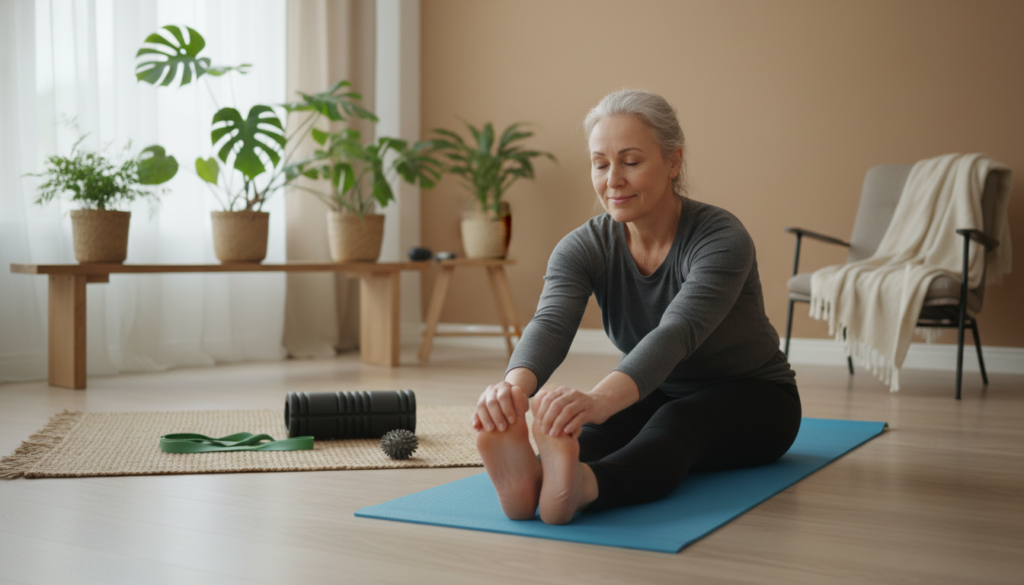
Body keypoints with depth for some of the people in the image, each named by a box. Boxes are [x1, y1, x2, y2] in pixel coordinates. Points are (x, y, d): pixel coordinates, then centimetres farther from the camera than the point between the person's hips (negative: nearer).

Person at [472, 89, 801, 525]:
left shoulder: (721, 239, -26)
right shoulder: (582, 248, -13)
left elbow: (676, 333, -44)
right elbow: (550, 325, -32)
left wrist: (600, 399, -64)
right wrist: (515, 385, -56)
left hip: (751, 398, -4)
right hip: (661, 395, 4)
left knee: (674, 423, -38)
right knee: (615, 422, -33)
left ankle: (582, 485, -69)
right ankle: (533, 477, -64)